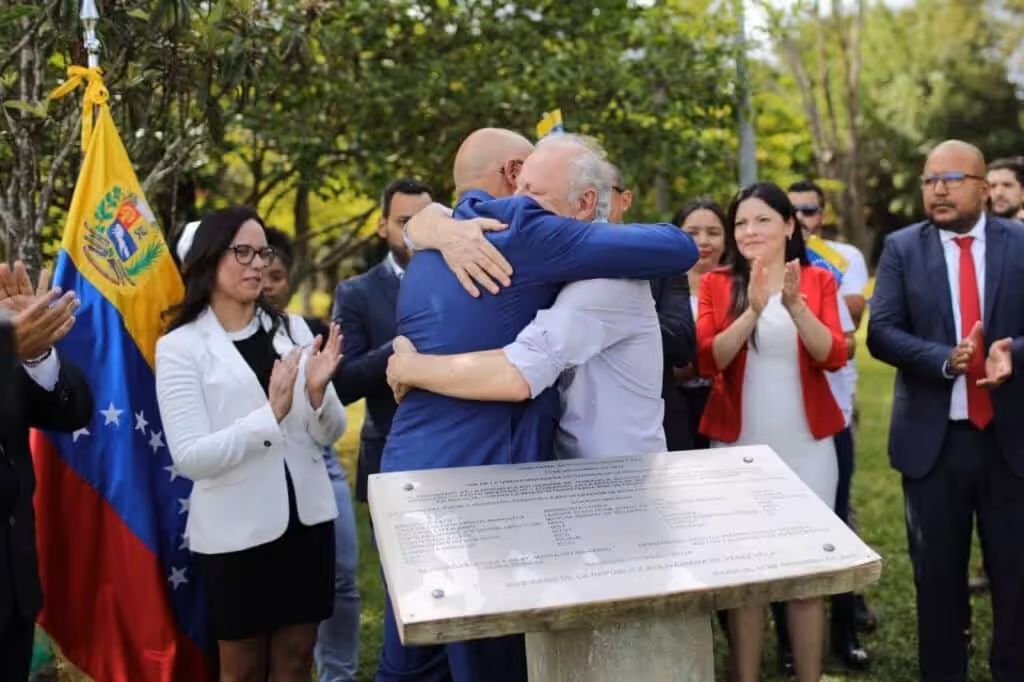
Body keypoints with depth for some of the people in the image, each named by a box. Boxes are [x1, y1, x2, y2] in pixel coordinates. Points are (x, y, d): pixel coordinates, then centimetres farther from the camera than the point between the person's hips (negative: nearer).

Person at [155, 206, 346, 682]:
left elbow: (330, 435, 4)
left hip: (306, 517, 4)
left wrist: (317, 393, -17)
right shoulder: (180, 346, -7)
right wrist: (271, 414, -25)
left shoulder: (293, 329, 4)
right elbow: (190, 456, -15)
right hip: (235, 531, -3)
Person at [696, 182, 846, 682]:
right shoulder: (716, 284, 3)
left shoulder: (818, 280, 4)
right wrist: (753, 311, -22)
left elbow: (834, 356, -8)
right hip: (738, 445, 0)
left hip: (806, 445, 1)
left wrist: (796, 307, -23)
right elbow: (707, 362, -9)